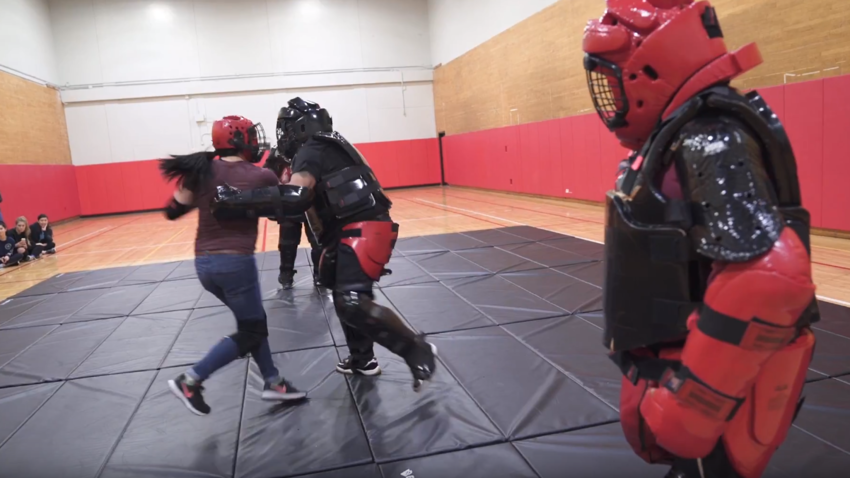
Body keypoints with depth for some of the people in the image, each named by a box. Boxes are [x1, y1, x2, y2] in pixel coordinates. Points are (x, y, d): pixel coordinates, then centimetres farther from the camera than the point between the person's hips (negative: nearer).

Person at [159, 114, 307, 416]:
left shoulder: (202, 171, 5)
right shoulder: (261, 177, -6)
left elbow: (173, 211, 8)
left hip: (204, 263, 7)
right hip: (235, 261, -7)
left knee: (253, 321, 20)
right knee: (250, 332, 9)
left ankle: (273, 383, 26)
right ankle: (190, 381, 6)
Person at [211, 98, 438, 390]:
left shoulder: (311, 151, -10)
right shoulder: (326, 147, 21)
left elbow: (295, 196, -27)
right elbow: (305, 196, 25)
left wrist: (237, 200, -25)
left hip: (364, 231, -11)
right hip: (357, 230, 11)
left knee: (352, 303, -18)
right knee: (347, 297, 20)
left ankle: (418, 350, -10)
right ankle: (362, 360, 32)